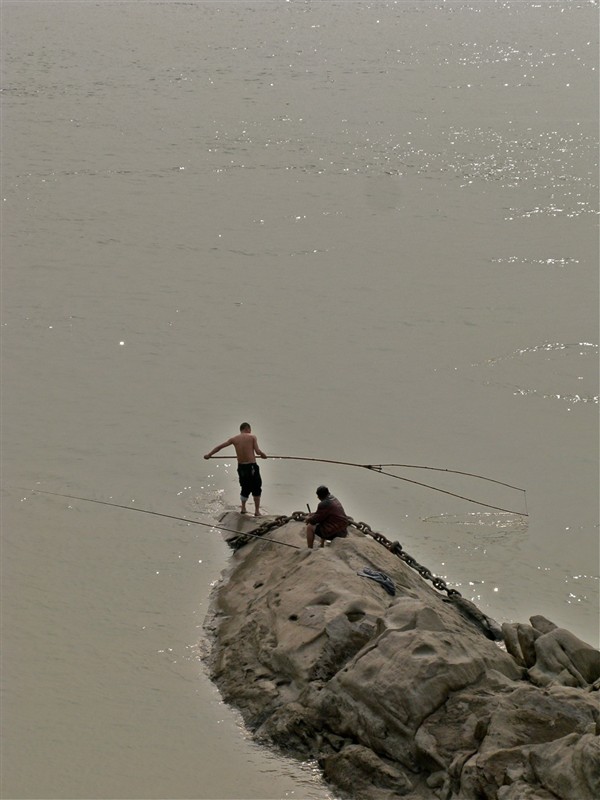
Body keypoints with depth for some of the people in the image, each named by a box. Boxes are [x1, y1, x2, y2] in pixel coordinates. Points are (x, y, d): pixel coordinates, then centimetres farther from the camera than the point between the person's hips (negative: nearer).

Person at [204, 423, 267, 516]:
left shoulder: (234, 439, 5)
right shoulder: (252, 437, -4)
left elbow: (220, 446, 9)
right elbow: (258, 451, -10)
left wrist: (209, 454, 18)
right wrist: (263, 454, 11)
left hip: (241, 467, 4)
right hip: (252, 466, -4)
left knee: (245, 488, 23)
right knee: (256, 489, 12)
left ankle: (243, 508, 30)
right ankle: (257, 511, 12)